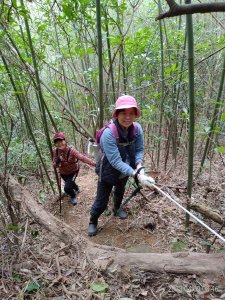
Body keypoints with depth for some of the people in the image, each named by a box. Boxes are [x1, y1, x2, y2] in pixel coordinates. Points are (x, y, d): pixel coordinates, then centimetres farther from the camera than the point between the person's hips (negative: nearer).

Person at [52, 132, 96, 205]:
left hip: (73, 171, -5)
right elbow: (54, 165, -13)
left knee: (67, 188, -17)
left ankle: (73, 196, 19)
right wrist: (57, 162, -38)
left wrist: (94, 163, -60)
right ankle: (77, 189, 66)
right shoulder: (55, 151, -19)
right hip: (63, 173, 5)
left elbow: (82, 157, -47)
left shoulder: (71, 150, -33)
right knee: (70, 183, 29)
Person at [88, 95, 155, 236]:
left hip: (125, 171, 6)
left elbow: (139, 150, -10)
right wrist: (137, 175, -42)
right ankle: (93, 222, 37)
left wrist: (139, 165, -29)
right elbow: (116, 162, -37)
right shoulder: (109, 133, -36)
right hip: (108, 173, -5)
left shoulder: (137, 128, -21)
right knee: (101, 202, 5)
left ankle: (117, 208, 63)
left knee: (120, 191, 32)